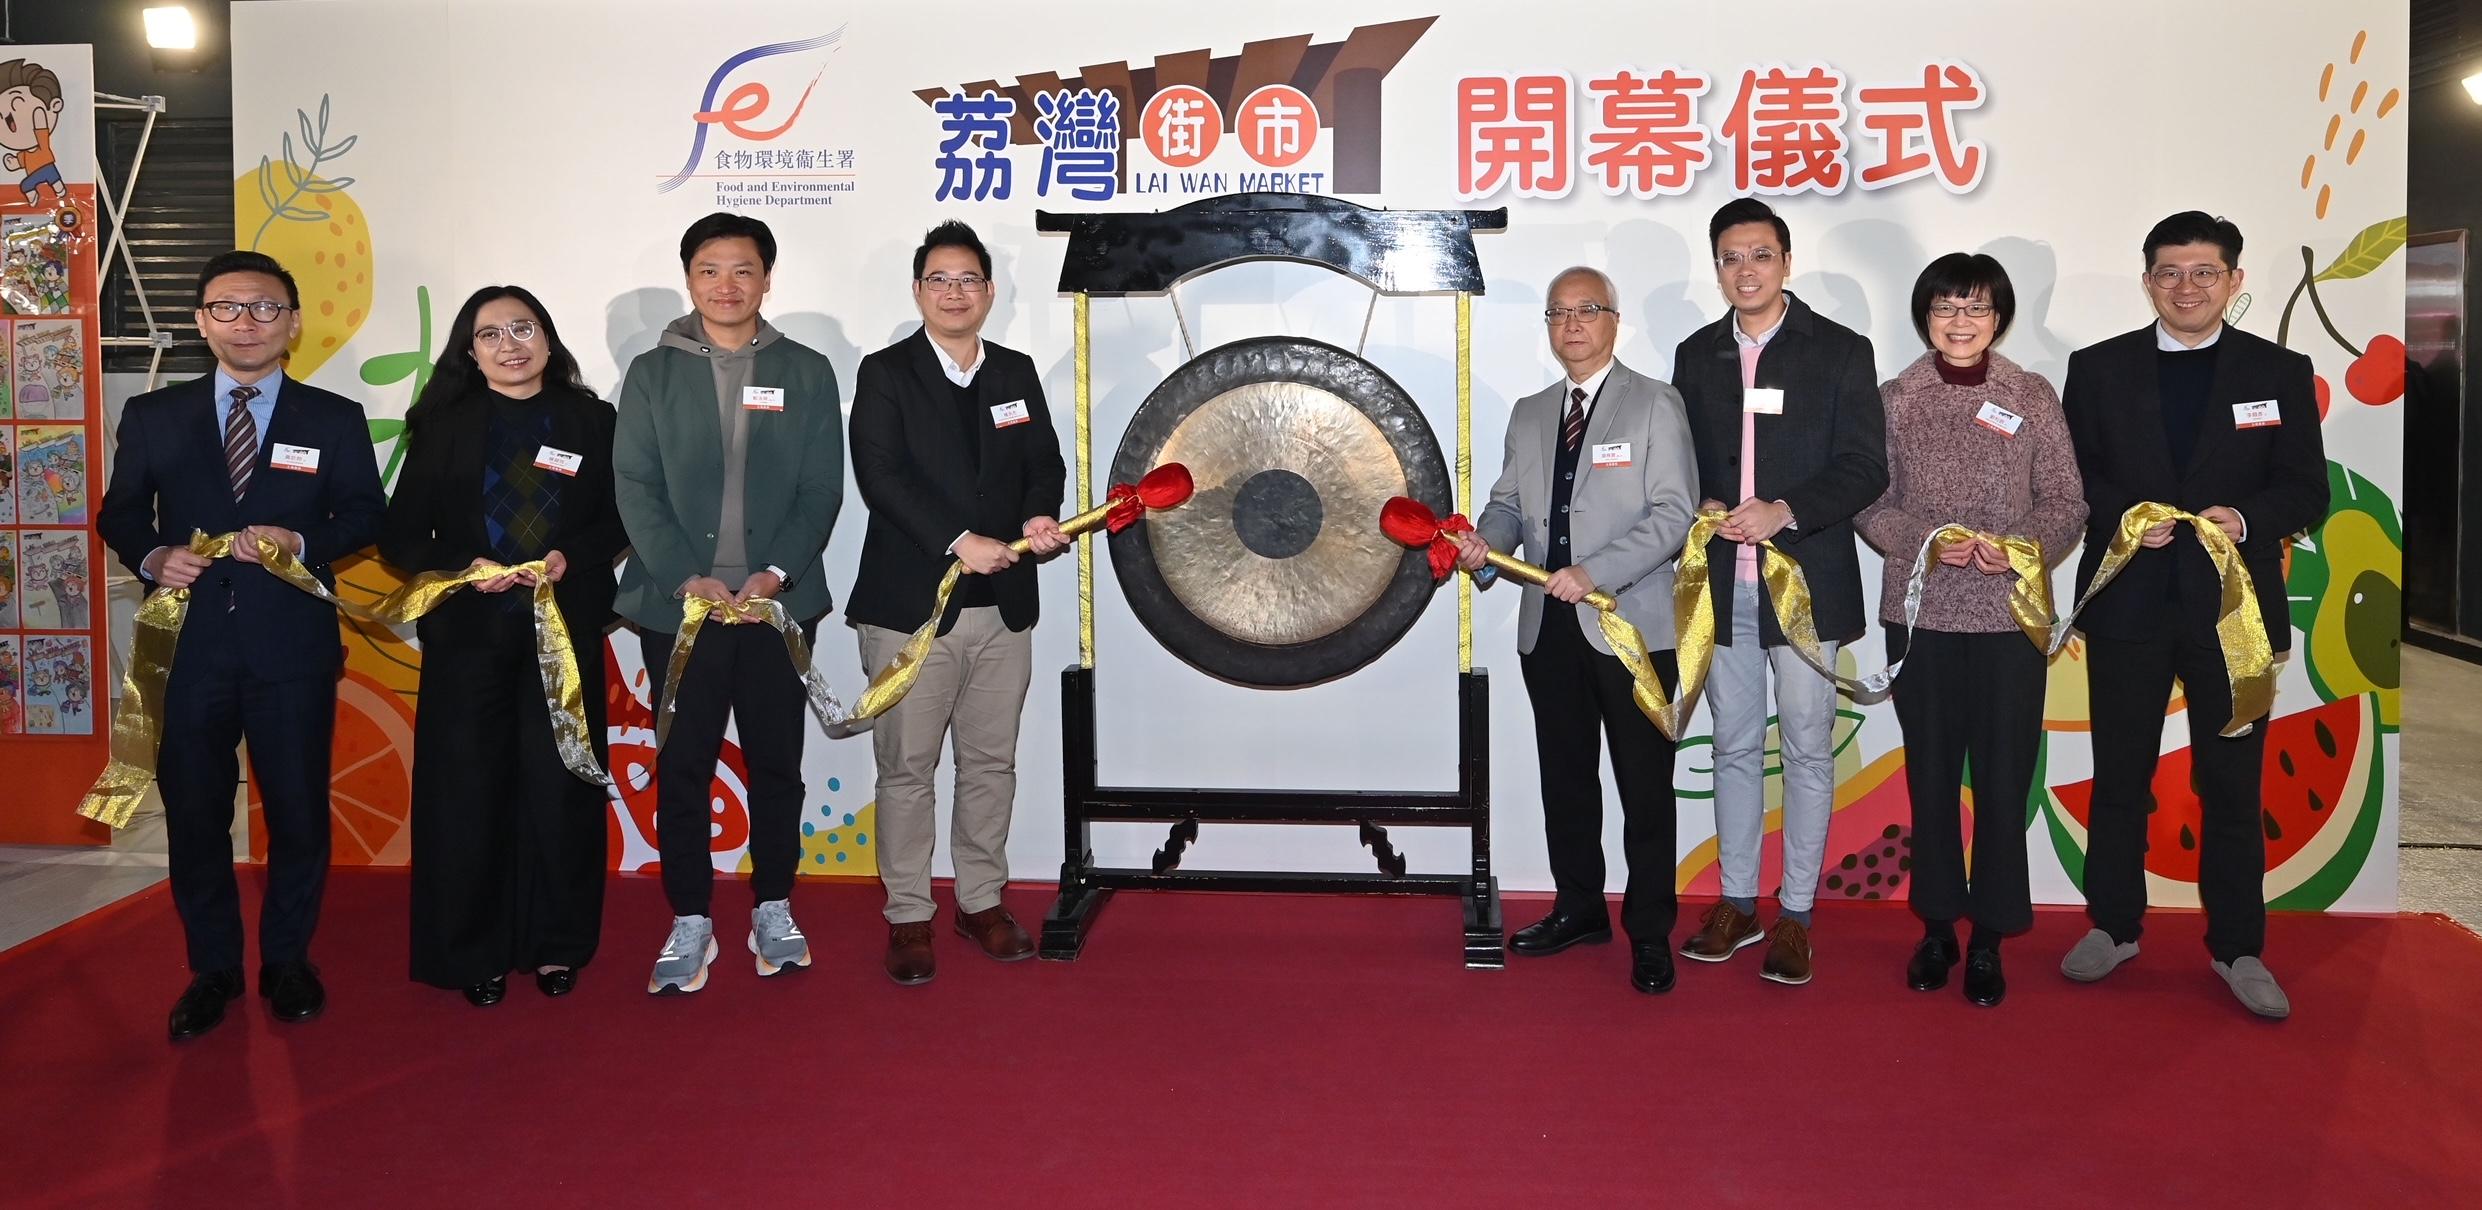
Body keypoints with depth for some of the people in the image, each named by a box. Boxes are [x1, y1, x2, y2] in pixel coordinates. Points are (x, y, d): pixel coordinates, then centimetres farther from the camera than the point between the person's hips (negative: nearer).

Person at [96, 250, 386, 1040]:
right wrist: (152, 557, -10)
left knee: (298, 811, 7)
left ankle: (287, 961, 26)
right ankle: (212, 968, 24)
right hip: (187, 645, 1)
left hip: (293, 648, -1)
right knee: (194, 813, 8)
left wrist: (303, 543, -15)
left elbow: (365, 515, 4)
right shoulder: (152, 416, 7)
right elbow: (118, 514, 11)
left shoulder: (335, 420, 4)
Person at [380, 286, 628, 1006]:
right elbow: (401, 535, 3)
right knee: (468, 789, 1)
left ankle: (557, 944, 15)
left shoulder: (590, 420, 8)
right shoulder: (444, 426, 6)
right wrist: (468, 566, -13)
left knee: (560, 785, 1)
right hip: (468, 633, 0)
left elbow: (623, 517, 5)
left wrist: (570, 556, -12)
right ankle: (474, 953, 13)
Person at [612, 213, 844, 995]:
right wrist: (687, 577, -14)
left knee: (776, 762, 8)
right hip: (678, 605, 0)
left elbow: (823, 488, 0)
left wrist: (775, 574, -13)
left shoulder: (806, 372, 6)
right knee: (682, 768, 4)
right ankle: (690, 922, 14)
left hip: (779, 603, 0)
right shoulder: (653, 373, 6)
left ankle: (773, 911, 22)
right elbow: (635, 488, -1)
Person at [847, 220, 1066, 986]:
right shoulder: (885, 374, -2)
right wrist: (959, 541, -23)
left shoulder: (1017, 373, 12)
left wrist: (1038, 518, -14)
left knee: (991, 762, 11)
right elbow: (882, 475, -14)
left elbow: (1044, 462, 9)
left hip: (1003, 607, 4)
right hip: (908, 606, -4)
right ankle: (908, 916, 13)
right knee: (907, 767, 2)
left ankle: (981, 901, 25)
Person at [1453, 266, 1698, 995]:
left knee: (1644, 787, 1)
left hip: (1630, 627, -6)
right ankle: (1579, 908, 30)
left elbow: (1673, 515, -12)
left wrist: (1595, 572, -22)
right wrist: (1485, 542, -9)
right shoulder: (1529, 414, 15)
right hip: (1549, 628, 6)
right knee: (1564, 779, 15)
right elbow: (1510, 502, 14)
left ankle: (1650, 933, 12)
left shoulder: (1654, 405, -4)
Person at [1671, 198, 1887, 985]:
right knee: (1735, 748, 12)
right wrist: (1699, 508, -6)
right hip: (1722, 586, 4)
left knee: (1807, 751, 2)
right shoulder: (1696, 355, 11)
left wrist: (1784, 511, -19)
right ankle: (1737, 904, 23)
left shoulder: (1840, 351, -1)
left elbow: (1865, 470, -5)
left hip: (1805, 584, -3)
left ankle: (1795, 916, 12)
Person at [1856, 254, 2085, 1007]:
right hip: (1920, 615, 1)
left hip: (2009, 616, -1)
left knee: (2003, 780, 3)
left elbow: (2067, 502, 0)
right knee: (1930, 775, 10)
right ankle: (1938, 926, 23)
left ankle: (1989, 938, 15)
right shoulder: (1895, 400, 2)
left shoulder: (2033, 397, 1)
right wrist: (1925, 538, -16)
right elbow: (1869, 504, 1)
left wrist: (2020, 547, -19)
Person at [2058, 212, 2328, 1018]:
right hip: (2128, 607, 1)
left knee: (2233, 786, 7)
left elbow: (2306, 492, 1)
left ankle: (2236, 948, 18)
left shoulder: (2280, 372, 4)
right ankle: (2114, 927, 24)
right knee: (2119, 778, 10)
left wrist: (2245, 518, -18)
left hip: (2233, 608, 0)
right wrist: (2123, 514, -15)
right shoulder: (2097, 369, 5)